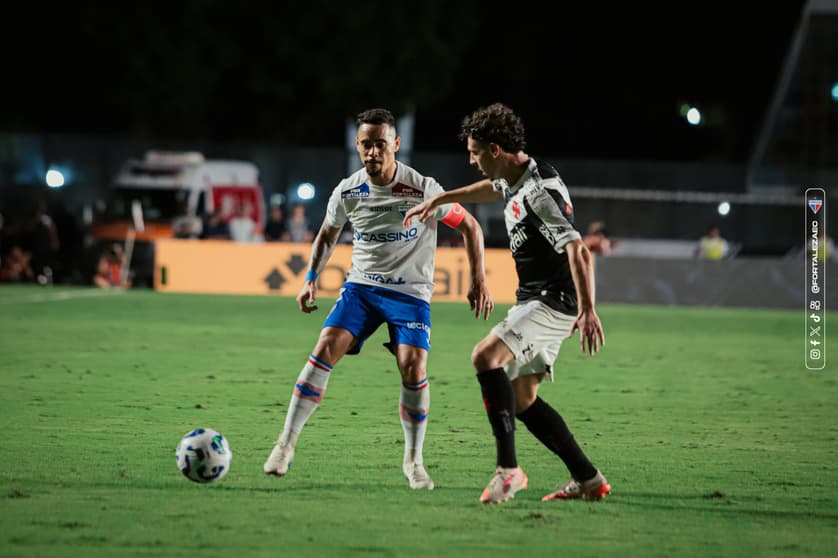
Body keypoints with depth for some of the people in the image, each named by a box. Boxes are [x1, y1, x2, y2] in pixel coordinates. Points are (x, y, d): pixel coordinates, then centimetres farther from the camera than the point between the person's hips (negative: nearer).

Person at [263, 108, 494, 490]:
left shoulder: (423, 190, -14)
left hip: (410, 293, -2)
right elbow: (327, 235, 17)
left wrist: (478, 281, -7)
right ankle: (287, 444, -14)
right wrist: (311, 279, 6)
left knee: (413, 369, -19)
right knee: (326, 348, -18)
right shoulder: (348, 193, -3)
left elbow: (469, 226, -2)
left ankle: (413, 461, 0)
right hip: (360, 286, 2)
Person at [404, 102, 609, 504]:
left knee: (486, 355, -26)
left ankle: (508, 469, -27)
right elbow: (492, 189, 36)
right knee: (521, 398, 9)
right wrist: (439, 200, 39)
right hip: (534, 300, 10)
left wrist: (588, 309, -37)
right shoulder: (513, 179, 9)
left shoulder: (539, 193, -21)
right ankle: (588, 480, 14)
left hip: (554, 301, -10)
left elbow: (579, 251, -29)